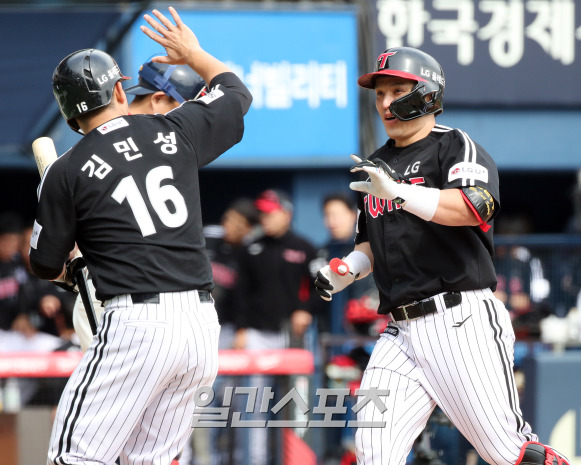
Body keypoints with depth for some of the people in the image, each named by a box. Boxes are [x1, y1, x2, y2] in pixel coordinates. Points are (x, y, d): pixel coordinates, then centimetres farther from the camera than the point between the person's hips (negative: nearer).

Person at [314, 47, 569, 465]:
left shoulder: (457, 147, -2)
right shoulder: (374, 168, 21)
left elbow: (475, 208, -23)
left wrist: (398, 193, -34)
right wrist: (346, 270, 8)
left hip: (461, 322, -6)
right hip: (402, 332, 6)